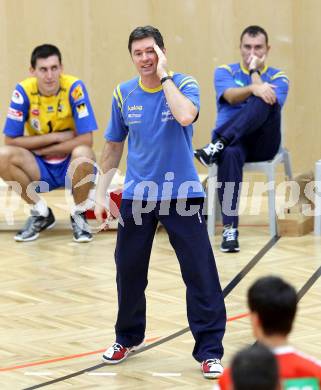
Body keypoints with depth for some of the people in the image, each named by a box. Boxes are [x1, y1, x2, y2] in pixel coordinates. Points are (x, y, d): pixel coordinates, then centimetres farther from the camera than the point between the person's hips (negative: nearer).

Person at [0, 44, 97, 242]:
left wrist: (42, 149, -17)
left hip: (71, 166, -2)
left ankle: (79, 214, -7)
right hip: (39, 168, 2)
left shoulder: (74, 87, -18)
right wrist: (56, 137, -19)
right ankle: (40, 213, -2)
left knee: (83, 154, -36)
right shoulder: (24, 91, -12)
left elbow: (86, 140, -21)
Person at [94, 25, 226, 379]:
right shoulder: (123, 94, 2)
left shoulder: (184, 84, -8)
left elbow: (185, 115, -31)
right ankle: (128, 338, 33)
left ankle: (209, 350, 0)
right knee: (129, 270, 10)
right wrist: (101, 193, 10)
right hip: (136, 197, 3)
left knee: (201, 273, -8)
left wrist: (164, 76, -20)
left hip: (182, 195, -3)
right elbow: (113, 146, 12)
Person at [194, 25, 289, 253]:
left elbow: (270, 103, -11)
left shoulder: (278, 78, 11)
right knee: (230, 154, -39)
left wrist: (254, 71, -6)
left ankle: (216, 147, -39)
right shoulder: (225, 72, 12)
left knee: (266, 99, -30)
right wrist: (254, 89, -31)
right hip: (233, 140, 0)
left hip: (263, 143, 0)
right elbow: (231, 97, -11)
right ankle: (230, 228, -42)